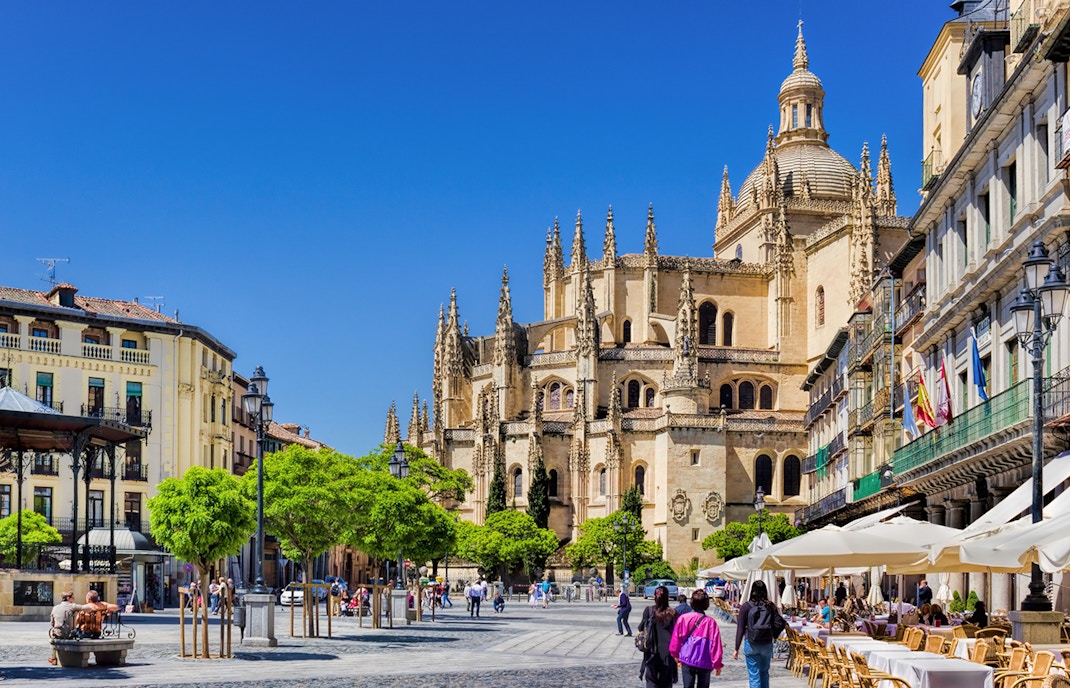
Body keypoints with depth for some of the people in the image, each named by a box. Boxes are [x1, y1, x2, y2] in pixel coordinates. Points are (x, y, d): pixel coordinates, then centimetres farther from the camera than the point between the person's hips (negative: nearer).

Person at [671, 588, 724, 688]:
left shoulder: (683, 618, -7)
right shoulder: (711, 622, -10)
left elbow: (676, 639, 3)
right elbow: (716, 643, -8)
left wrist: (675, 654, 21)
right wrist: (717, 664, 3)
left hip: (687, 661, 0)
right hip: (705, 663, 0)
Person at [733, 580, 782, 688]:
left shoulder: (746, 606, -5)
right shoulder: (770, 606, 1)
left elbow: (740, 628, -6)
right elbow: (780, 623, -6)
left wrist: (737, 649, -2)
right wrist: (773, 635, 13)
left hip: (751, 644, -2)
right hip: (767, 644, 2)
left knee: (754, 675, 2)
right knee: (764, 672, 19)